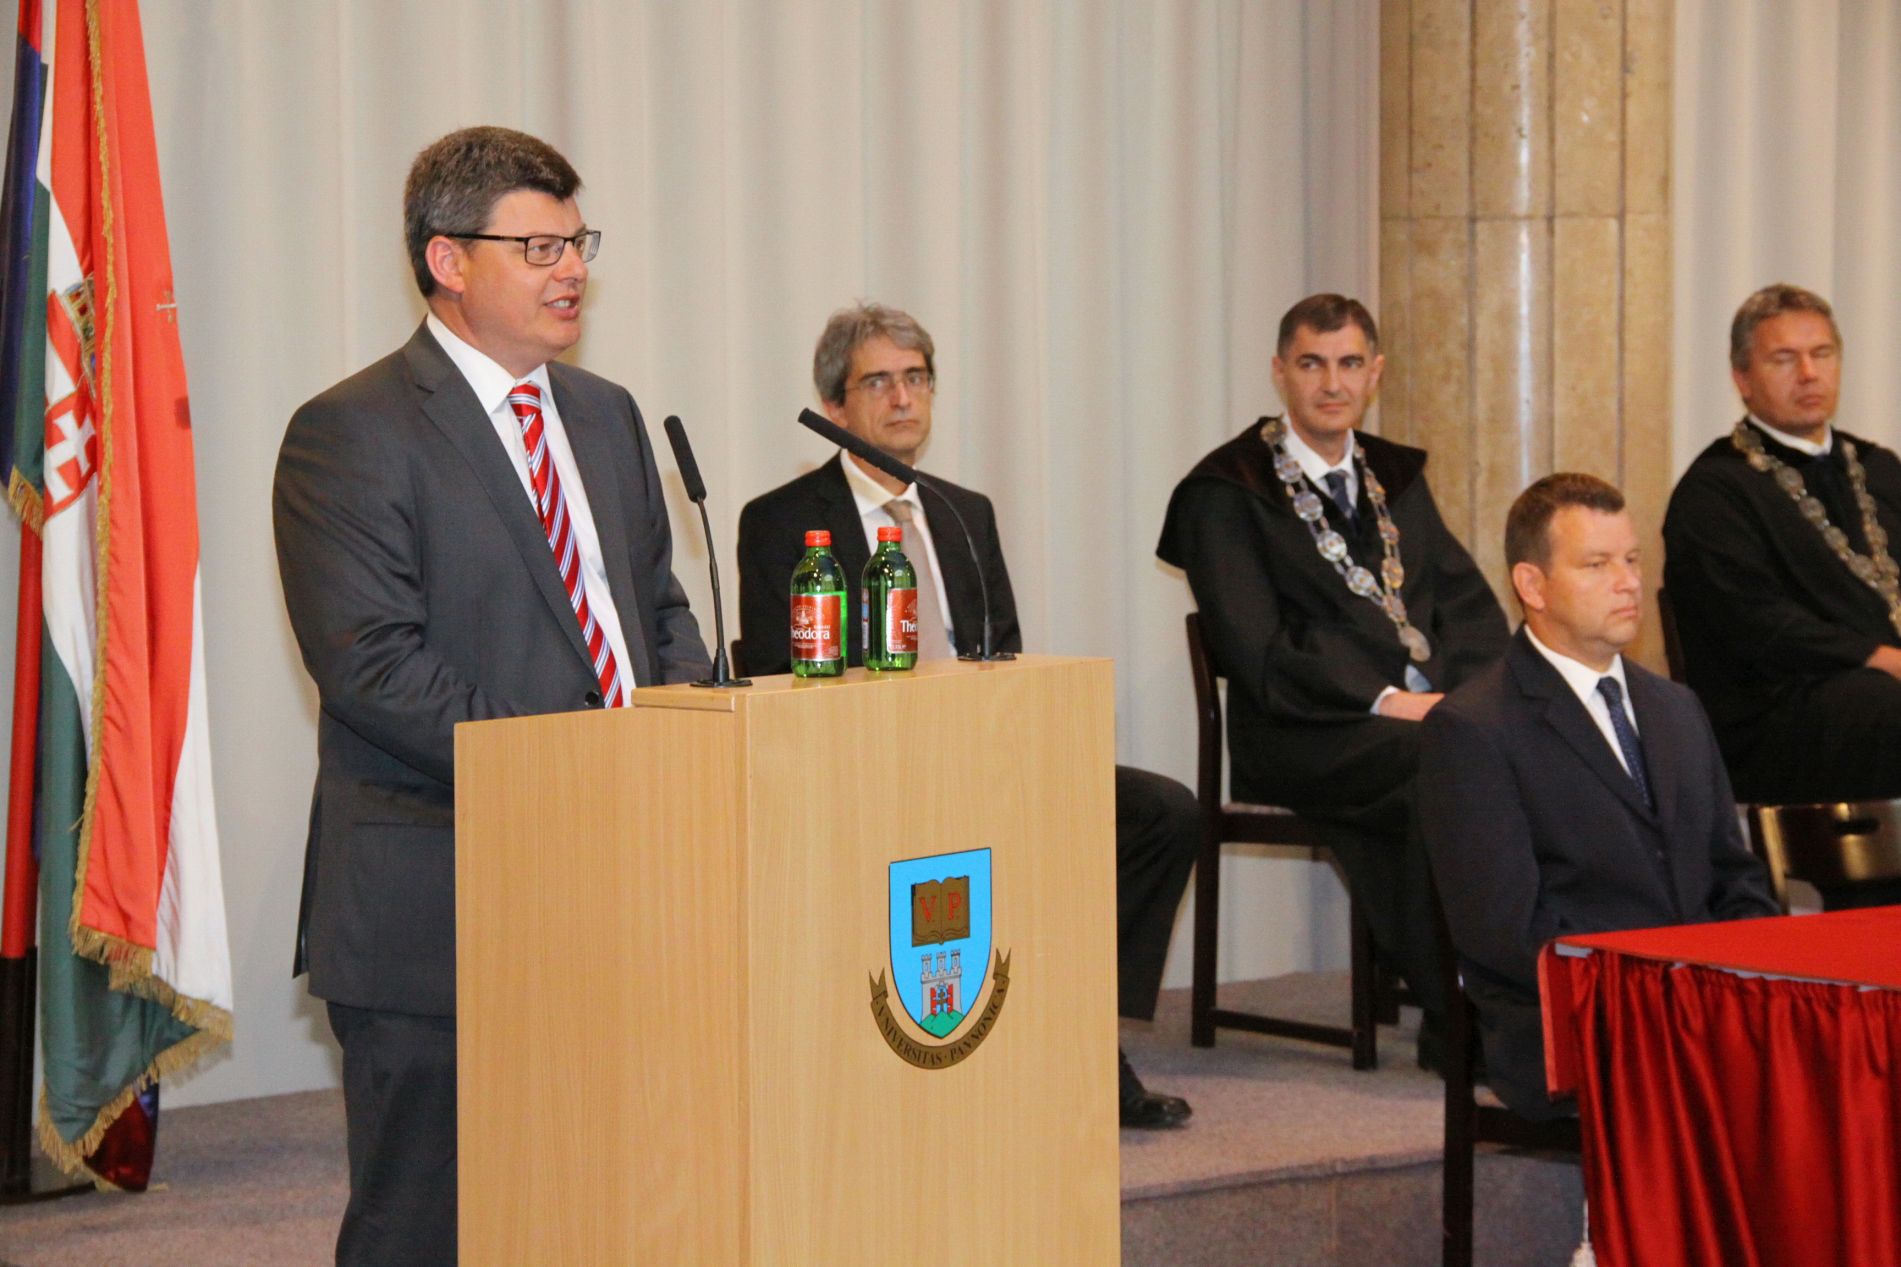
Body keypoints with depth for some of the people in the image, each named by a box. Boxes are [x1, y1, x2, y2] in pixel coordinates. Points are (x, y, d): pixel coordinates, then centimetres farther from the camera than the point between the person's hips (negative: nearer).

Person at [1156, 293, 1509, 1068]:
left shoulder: (1396, 476, 22)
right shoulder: (1227, 494, 1)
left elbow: (1467, 599, 15)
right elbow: (1258, 655, -9)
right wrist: (1386, 702, -16)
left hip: (1430, 710, 5)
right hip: (1306, 740, -5)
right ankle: (1453, 1022, -24)